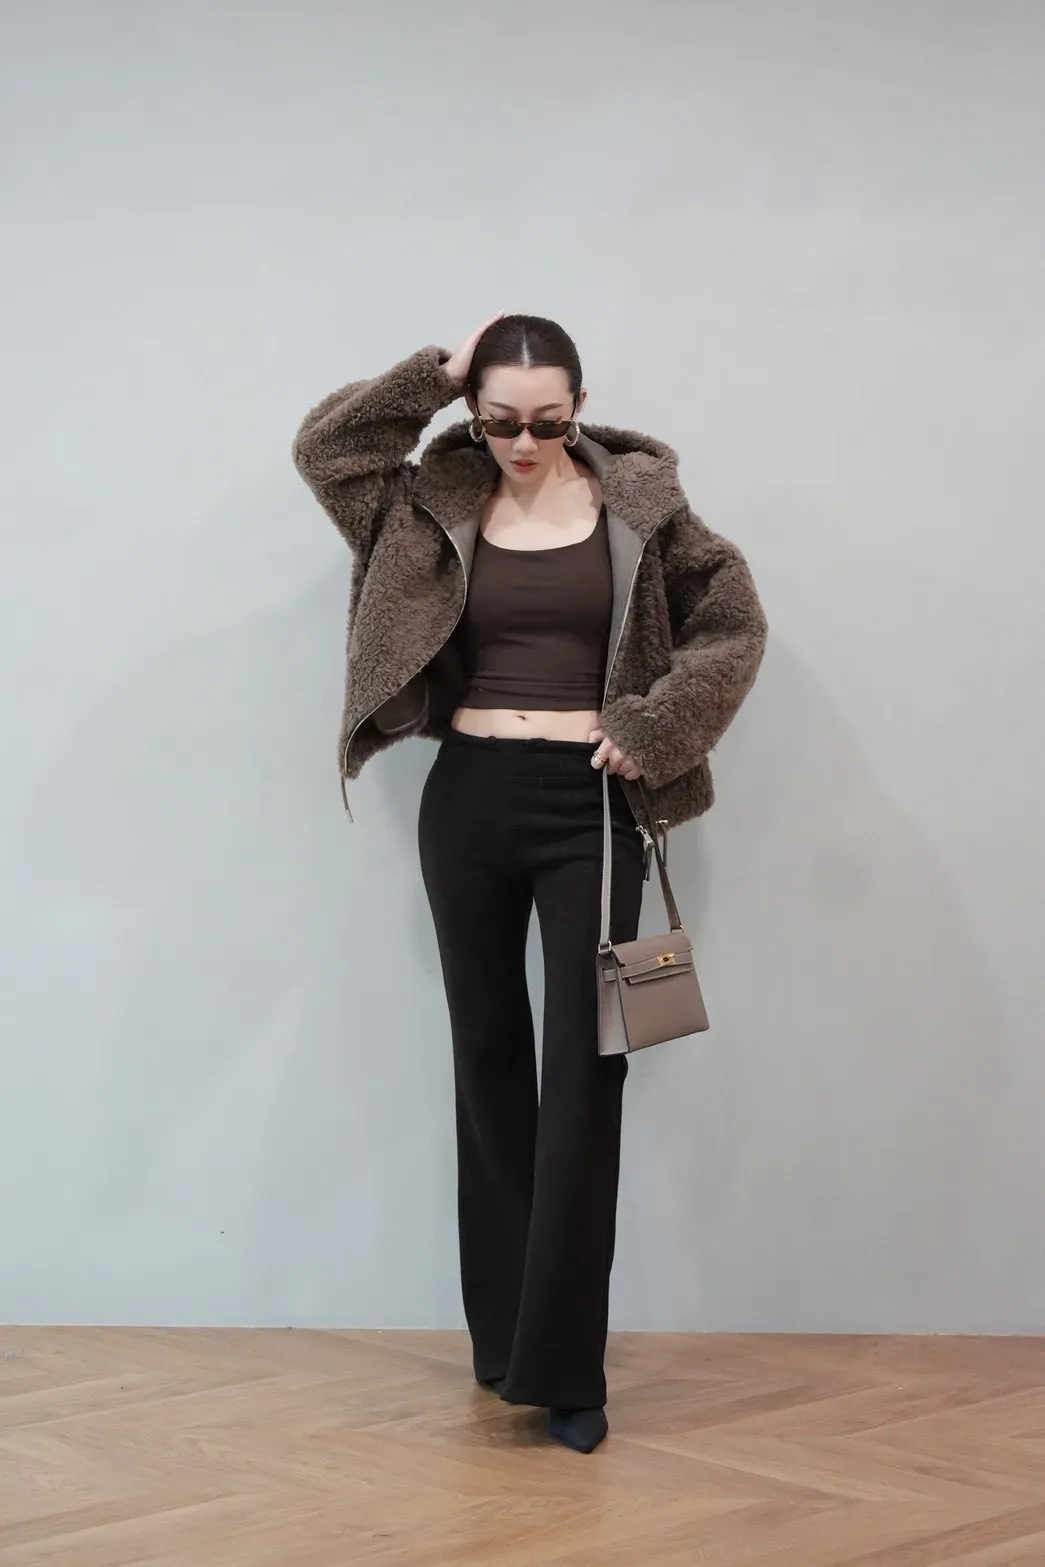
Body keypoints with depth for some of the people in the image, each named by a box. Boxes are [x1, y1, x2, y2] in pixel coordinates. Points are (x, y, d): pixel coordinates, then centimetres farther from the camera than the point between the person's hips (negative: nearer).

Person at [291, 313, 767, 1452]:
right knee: (489, 1053, 9)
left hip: (588, 803, -2)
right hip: (469, 800, 2)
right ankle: (502, 1336, 21)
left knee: (584, 1067, -5)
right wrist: (438, 375, -5)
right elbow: (323, 445, -3)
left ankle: (561, 1366, -1)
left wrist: (651, 728, -8)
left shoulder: (639, 503, 0)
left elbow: (735, 625, 2)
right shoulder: (438, 505, 5)